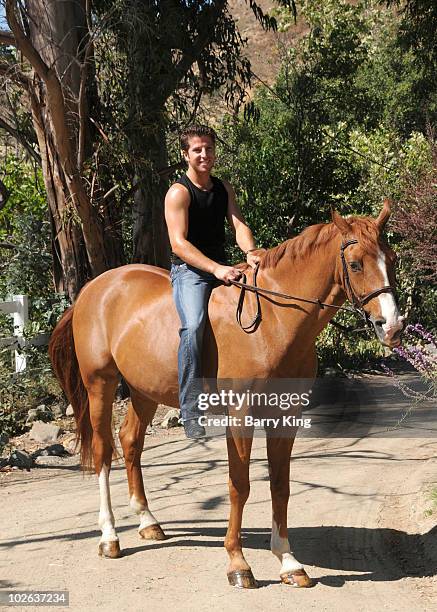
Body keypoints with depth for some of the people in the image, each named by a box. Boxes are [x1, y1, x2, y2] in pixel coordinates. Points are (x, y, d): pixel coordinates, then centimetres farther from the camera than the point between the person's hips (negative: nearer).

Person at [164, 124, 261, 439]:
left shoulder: (224, 188, 14)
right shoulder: (179, 192, -8)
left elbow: (239, 224, 1)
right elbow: (179, 243, -18)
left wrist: (250, 252, -22)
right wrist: (215, 269, -29)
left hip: (223, 267, 8)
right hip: (189, 270, -7)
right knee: (193, 325, -31)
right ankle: (191, 411, -30)